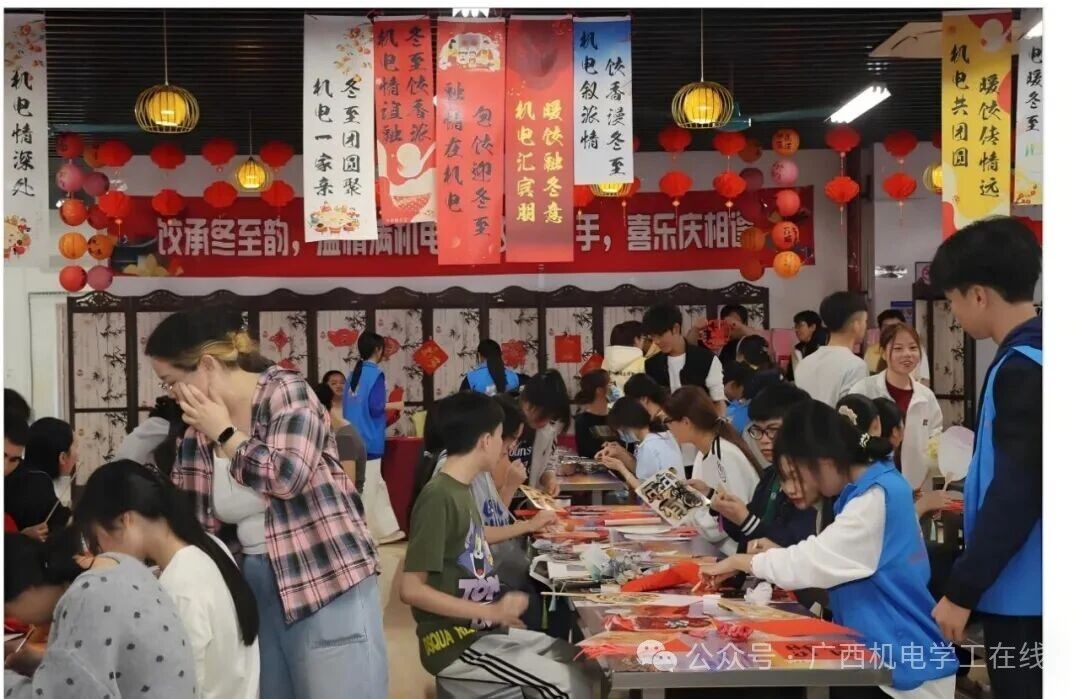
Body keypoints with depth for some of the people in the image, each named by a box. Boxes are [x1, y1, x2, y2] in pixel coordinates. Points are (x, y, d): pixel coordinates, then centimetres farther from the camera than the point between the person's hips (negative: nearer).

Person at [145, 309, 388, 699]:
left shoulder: (286, 392, -9)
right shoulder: (197, 431, 8)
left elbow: (287, 476, -23)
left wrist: (225, 433, -11)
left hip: (327, 582, -6)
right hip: (255, 587, 6)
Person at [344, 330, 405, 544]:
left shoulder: (353, 374, 11)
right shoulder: (375, 374, -12)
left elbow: (346, 406, 14)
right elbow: (375, 407, -19)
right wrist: (394, 406, -1)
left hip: (354, 438, 8)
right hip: (368, 439, -8)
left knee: (375, 484, 14)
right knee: (367, 485, -3)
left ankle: (385, 529, 19)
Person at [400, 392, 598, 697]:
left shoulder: (461, 490, 8)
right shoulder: (438, 497, -20)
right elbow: (411, 589, -22)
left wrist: (501, 613, 5)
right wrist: (492, 612, -22)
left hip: (482, 630, 9)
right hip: (454, 642, -9)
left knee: (586, 663, 6)